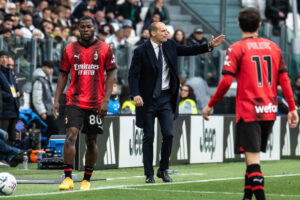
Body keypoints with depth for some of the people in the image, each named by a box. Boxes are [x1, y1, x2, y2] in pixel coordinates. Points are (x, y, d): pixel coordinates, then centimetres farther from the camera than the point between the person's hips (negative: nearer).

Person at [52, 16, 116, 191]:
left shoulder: (105, 49, 2)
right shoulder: (70, 49, 6)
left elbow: (110, 75, 1)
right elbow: (63, 75, 10)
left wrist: (106, 100, -8)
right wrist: (57, 100, 3)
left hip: (96, 103, 0)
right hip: (74, 101, 0)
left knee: (91, 141, 6)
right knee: (71, 135, -14)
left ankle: (87, 180, 17)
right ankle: (68, 178, -15)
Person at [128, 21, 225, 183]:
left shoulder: (170, 46, 6)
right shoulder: (141, 51, -9)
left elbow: (189, 50, 13)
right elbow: (133, 74, -12)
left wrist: (210, 46, 2)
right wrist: (135, 94, -25)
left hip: (165, 97, 4)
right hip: (148, 99, -4)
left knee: (168, 134, -5)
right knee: (148, 137, 2)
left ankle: (163, 170, 12)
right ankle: (149, 174, 10)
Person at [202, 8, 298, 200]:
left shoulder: (237, 49, -6)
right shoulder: (273, 47, 8)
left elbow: (226, 82, -13)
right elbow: (284, 80, 6)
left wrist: (210, 105, -3)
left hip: (248, 111, -5)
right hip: (269, 111, 5)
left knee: (253, 158, -8)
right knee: (254, 155, 17)